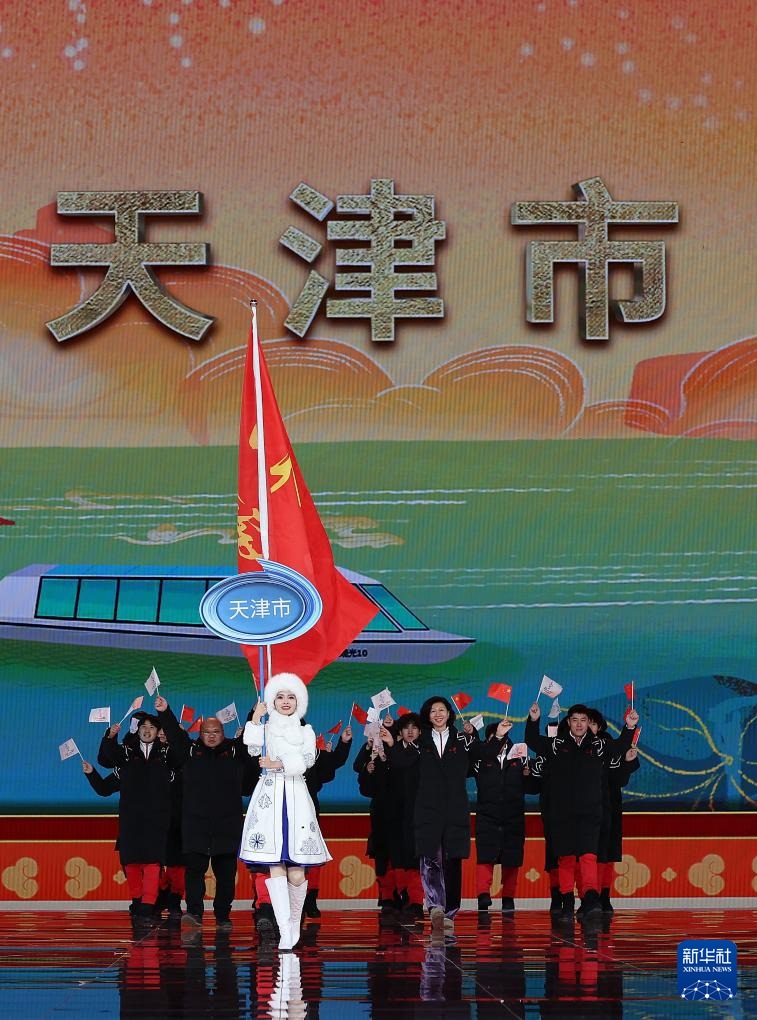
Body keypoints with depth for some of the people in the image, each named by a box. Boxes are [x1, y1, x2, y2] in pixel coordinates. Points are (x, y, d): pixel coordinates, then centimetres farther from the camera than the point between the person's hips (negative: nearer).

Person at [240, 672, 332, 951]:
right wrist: (255, 719, -8)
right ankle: (285, 932, -14)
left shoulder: (305, 731, 15)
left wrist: (278, 763, -13)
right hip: (269, 798, -1)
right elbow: (253, 750, -6)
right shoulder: (264, 728, 14)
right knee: (275, 866, -10)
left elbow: (307, 760, -2)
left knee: (297, 871, -5)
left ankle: (295, 922, 17)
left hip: (296, 797, 1)